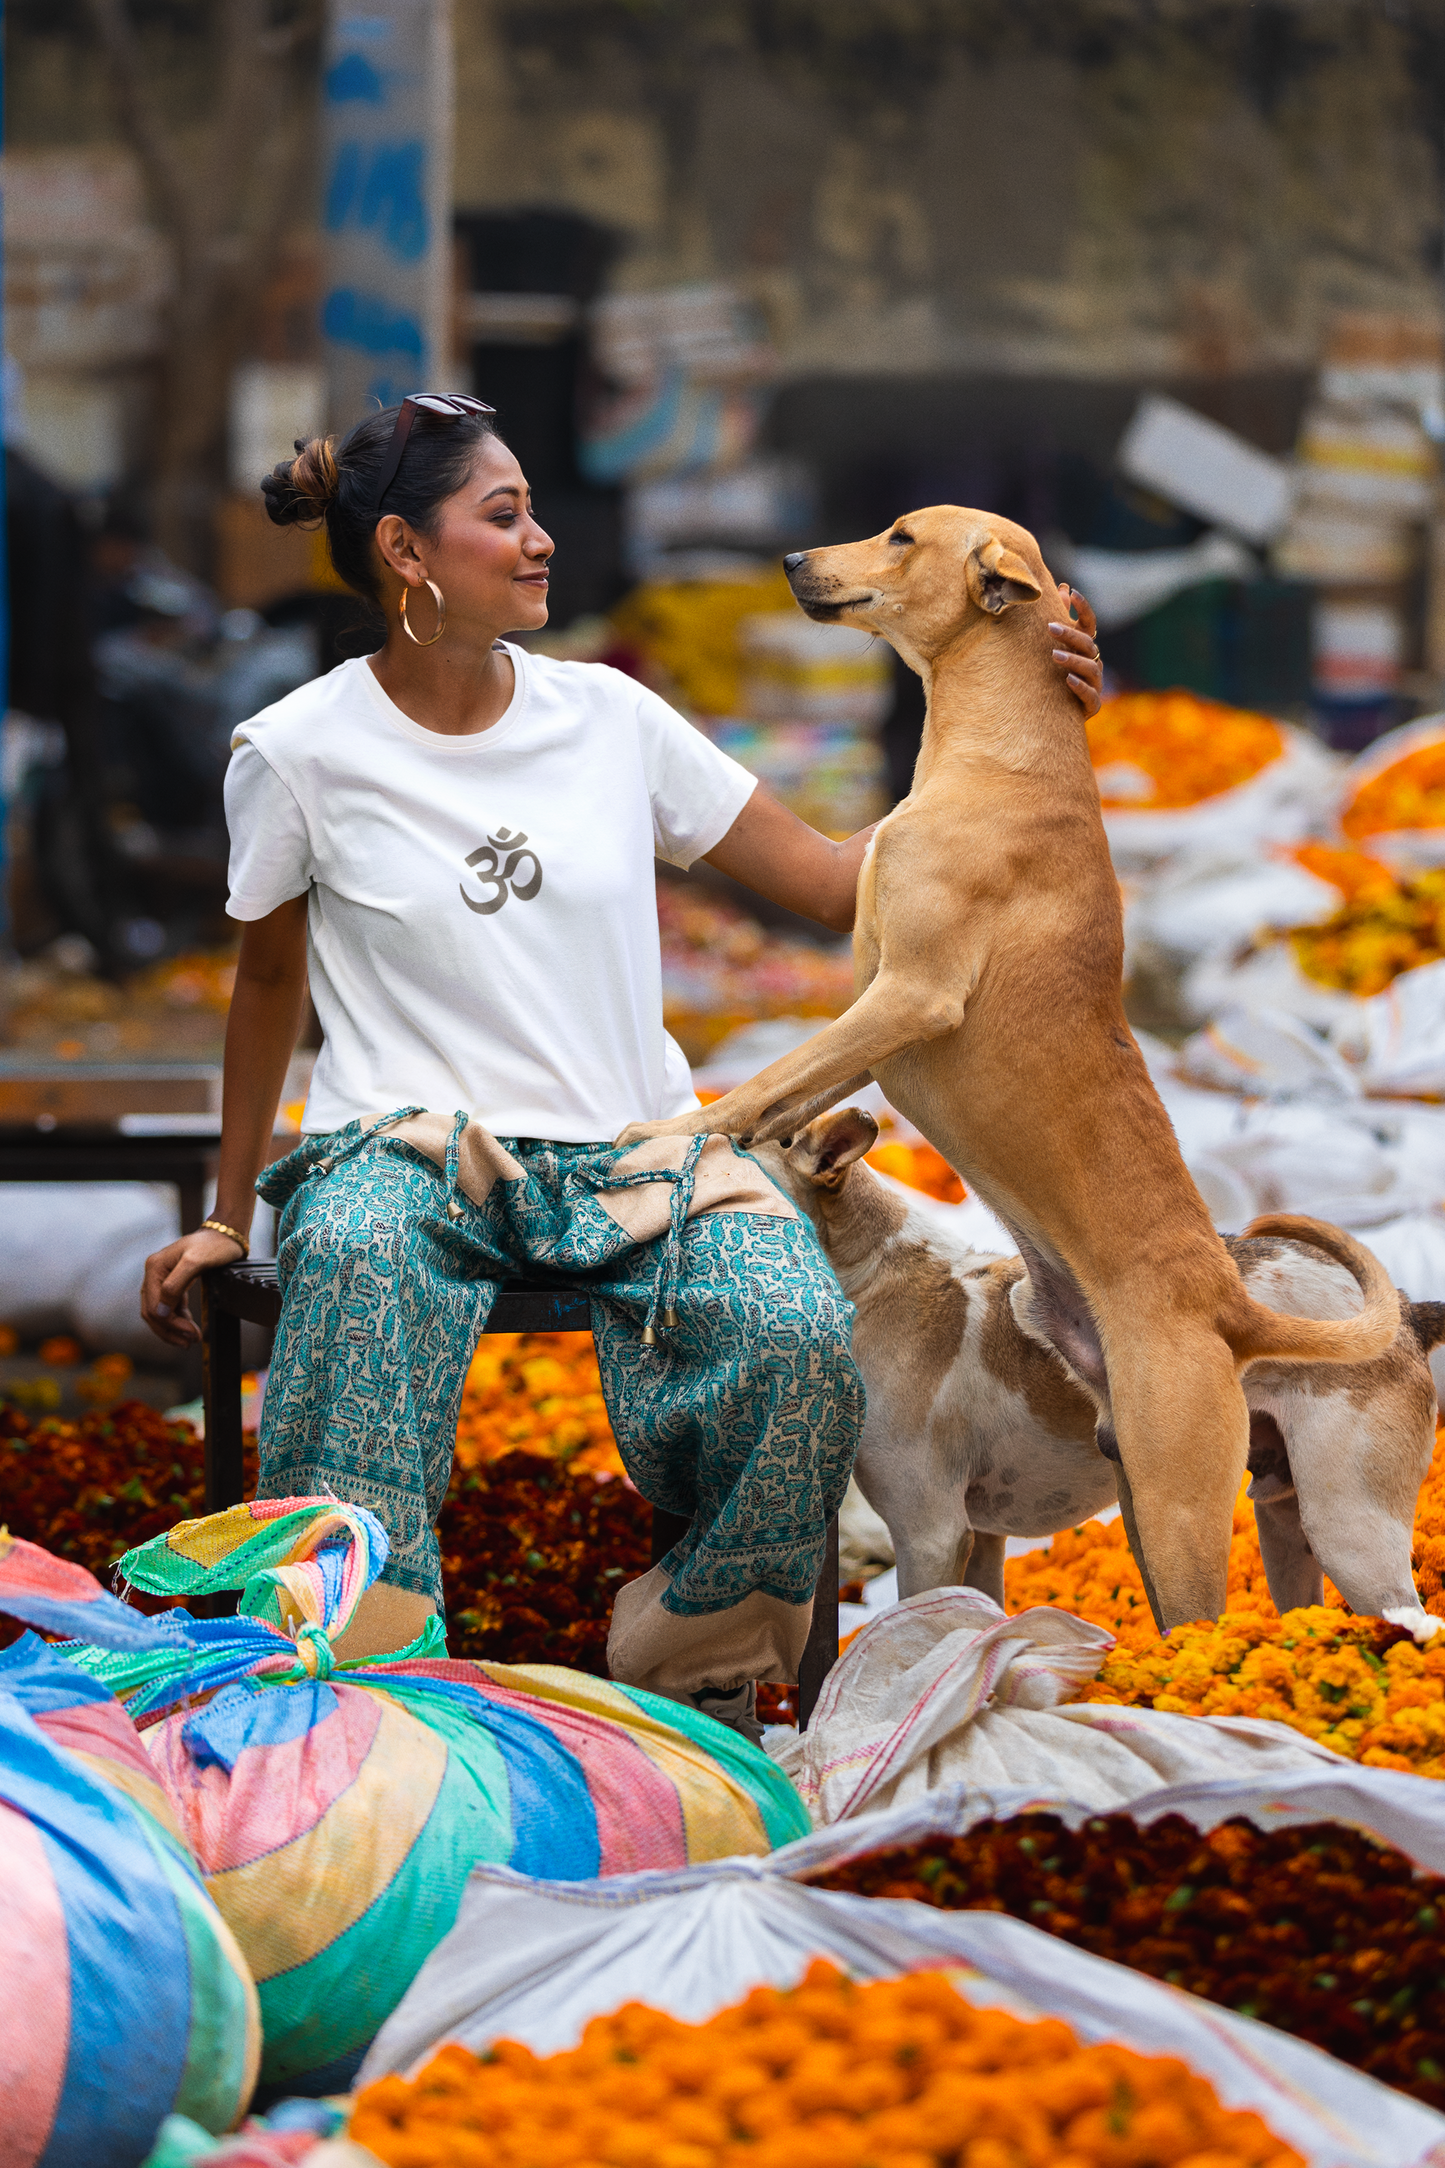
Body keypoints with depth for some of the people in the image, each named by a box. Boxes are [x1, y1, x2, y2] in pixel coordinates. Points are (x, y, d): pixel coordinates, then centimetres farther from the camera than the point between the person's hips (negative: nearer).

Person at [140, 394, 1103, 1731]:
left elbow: (833, 880, 9)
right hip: (409, 1147, -2)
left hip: (634, 1154, 3)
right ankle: (364, 1683, -36)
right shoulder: (299, 754, 0)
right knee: (359, 1258, -41)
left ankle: (691, 1674, -7)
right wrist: (227, 1221, 18)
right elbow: (270, 982, 14)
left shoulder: (610, 718, 6)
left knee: (801, 1337, -29)